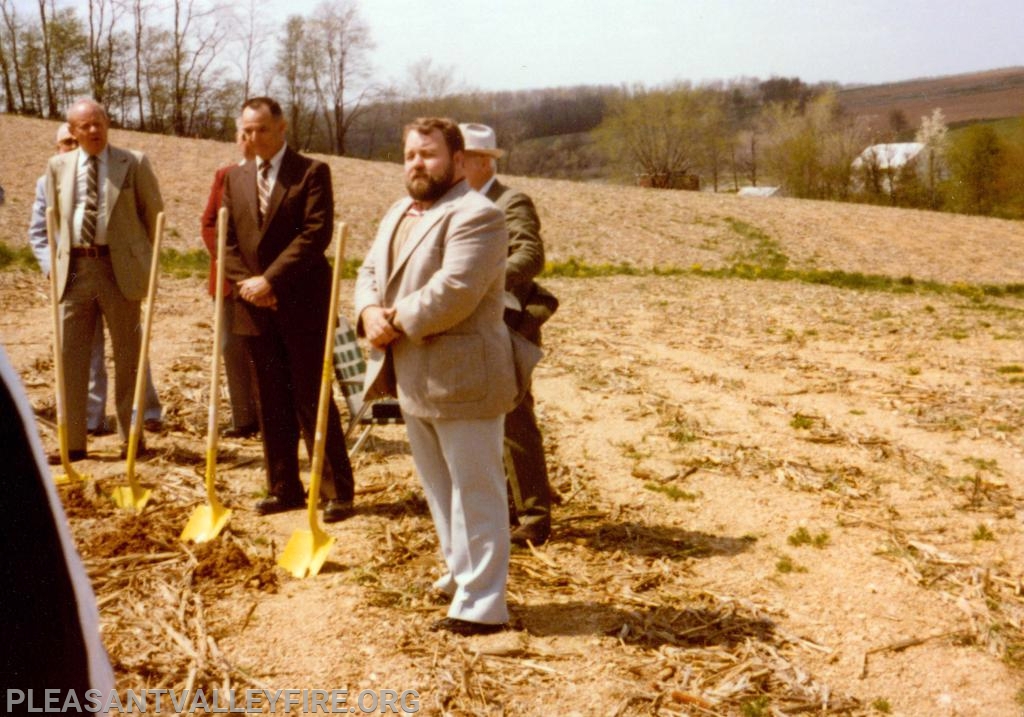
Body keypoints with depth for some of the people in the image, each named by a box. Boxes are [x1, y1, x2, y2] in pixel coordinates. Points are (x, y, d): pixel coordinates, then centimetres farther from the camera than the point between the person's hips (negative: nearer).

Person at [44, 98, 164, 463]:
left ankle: (132, 437, 15)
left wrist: (142, 256, 8)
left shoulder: (134, 163, 0)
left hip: (119, 268, -3)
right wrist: (60, 259, 11)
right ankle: (72, 441, 10)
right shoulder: (58, 166, 9)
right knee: (71, 354, 3)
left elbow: (154, 212, 7)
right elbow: (54, 217, 18)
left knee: (127, 354, 4)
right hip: (75, 267, 3)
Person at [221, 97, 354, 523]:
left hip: (302, 304, -5)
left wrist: (271, 279, -17)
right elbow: (225, 239, 10)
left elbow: (316, 234, -14)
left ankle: (337, 492, 5)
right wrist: (246, 282, -7)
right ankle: (284, 488, 19)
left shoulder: (312, 172, -4)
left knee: (312, 399, -3)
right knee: (272, 403, 9)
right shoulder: (236, 178, 13)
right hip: (256, 307, 5)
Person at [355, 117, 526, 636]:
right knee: (439, 488, 20)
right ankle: (461, 574, 36)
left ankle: (480, 605, 5)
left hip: (462, 378, -10)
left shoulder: (475, 216, -16)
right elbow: (370, 271, 14)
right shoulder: (399, 212, 16)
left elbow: (453, 293, -26)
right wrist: (370, 312, -7)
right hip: (413, 378, 10)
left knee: (475, 493, -2)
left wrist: (397, 322, -16)